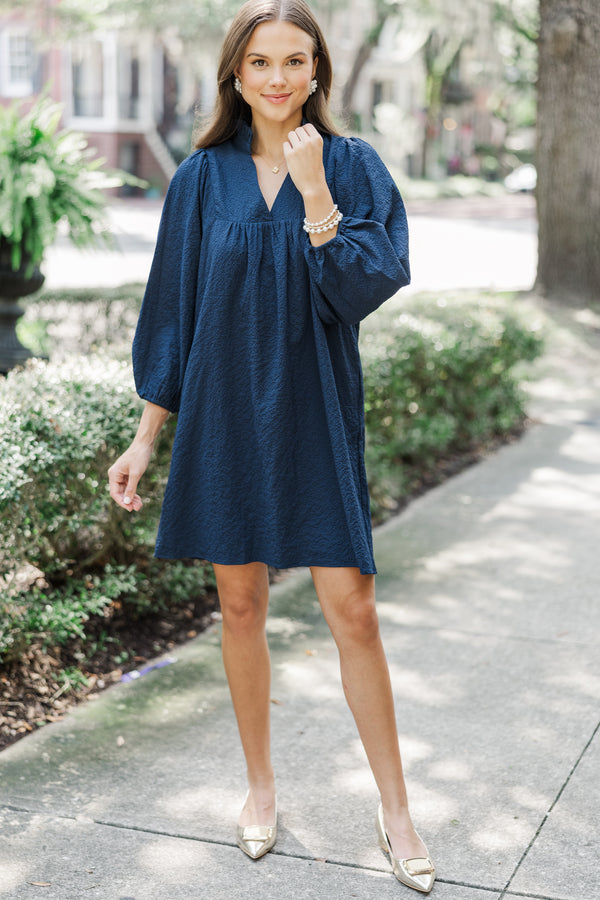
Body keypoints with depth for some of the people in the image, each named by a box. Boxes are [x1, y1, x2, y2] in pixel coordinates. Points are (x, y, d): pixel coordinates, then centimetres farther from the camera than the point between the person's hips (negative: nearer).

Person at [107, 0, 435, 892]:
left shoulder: (353, 165, -1)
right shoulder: (204, 178, 2)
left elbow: (366, 289, -13)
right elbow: (172, 310, 5)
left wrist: (315, 193, -20)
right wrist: (145, 438, 3)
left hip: (315, 416, -2)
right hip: (225, 412, 2)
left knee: (352, 610, -2)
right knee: (241, 603, 10)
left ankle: (395, 809, 13)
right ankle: (261, 786, 29)